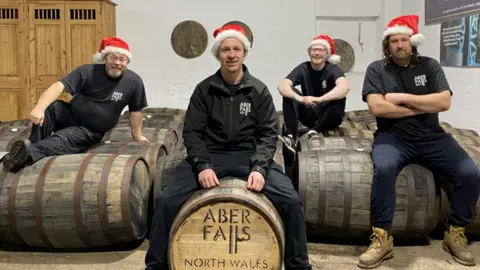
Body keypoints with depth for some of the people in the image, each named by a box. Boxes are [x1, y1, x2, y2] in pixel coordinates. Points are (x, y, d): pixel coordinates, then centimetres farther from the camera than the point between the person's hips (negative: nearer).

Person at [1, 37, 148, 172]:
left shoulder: (133, 81, -13)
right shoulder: (88, 71, -15)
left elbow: (136, 111, 0)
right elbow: (58, 86, -27)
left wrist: (137, 136, 6)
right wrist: (39, 108, -43)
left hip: (90, 132, -2)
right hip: (70, 116, 2)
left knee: (61, 139, -32)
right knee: (49, 106, -30)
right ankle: (32, 145, -32)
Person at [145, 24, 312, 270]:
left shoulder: (258, 90, 1)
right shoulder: (204, 89, 1)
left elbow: (268, 134, -2)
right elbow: (192, 132, -1)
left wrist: (259, 167, -19)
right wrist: (202, 166, -18)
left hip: (250, 156, 0)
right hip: (210, 156, 0)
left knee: (290, 201, -20)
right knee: (166, 201, -18)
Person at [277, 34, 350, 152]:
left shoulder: (332, 69, -14)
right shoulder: (303, 68, -7)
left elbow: (345, 87, -35)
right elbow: (282, 85, -23)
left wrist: (319, 99, -48)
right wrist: (299, 98, -44)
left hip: (329, 118, -2)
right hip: (310, 115, 2)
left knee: (340, 97, -30)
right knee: (288, 92, -19)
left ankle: (315, 130, -30)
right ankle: (290, 135, -34)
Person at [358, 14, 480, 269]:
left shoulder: (430, 66, 7)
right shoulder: (377, 69, 1)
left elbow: (444, 102, -7)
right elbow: (377, 107, -13)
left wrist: (402, 98, -12)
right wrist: (419, 107, -8)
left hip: (431, 136, 3)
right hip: (393, 136, -3)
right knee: (383, 169, -35)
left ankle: (455, 233, 5)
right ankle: (382, 238, -21)